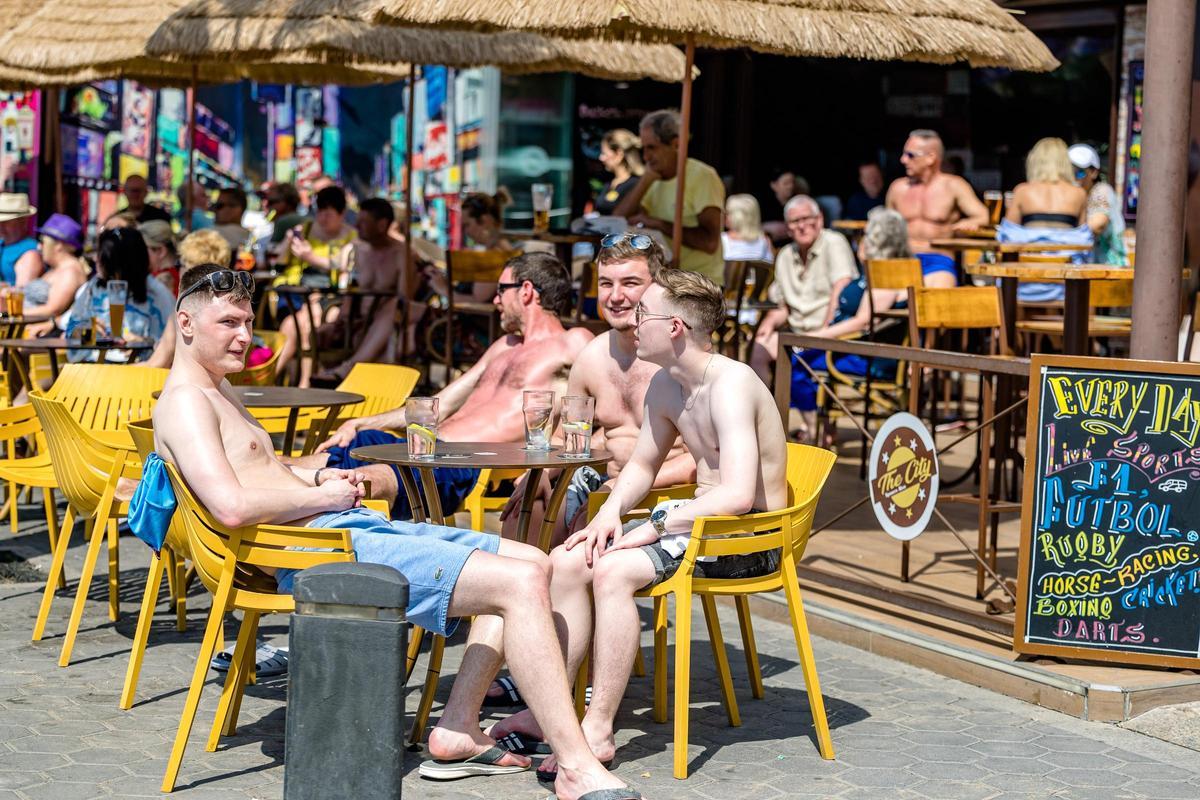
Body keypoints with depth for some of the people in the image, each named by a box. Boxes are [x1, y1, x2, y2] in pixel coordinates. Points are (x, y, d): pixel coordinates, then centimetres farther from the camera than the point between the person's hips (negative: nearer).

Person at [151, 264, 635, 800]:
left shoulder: (218, 389, 22)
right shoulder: (184, 402, -10)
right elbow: (232, 506, -24)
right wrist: (323, 496, -10)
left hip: (353, 525, 11)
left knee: (531, 563, 10)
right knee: (520, 582, -21)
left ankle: (457, 730, 4)